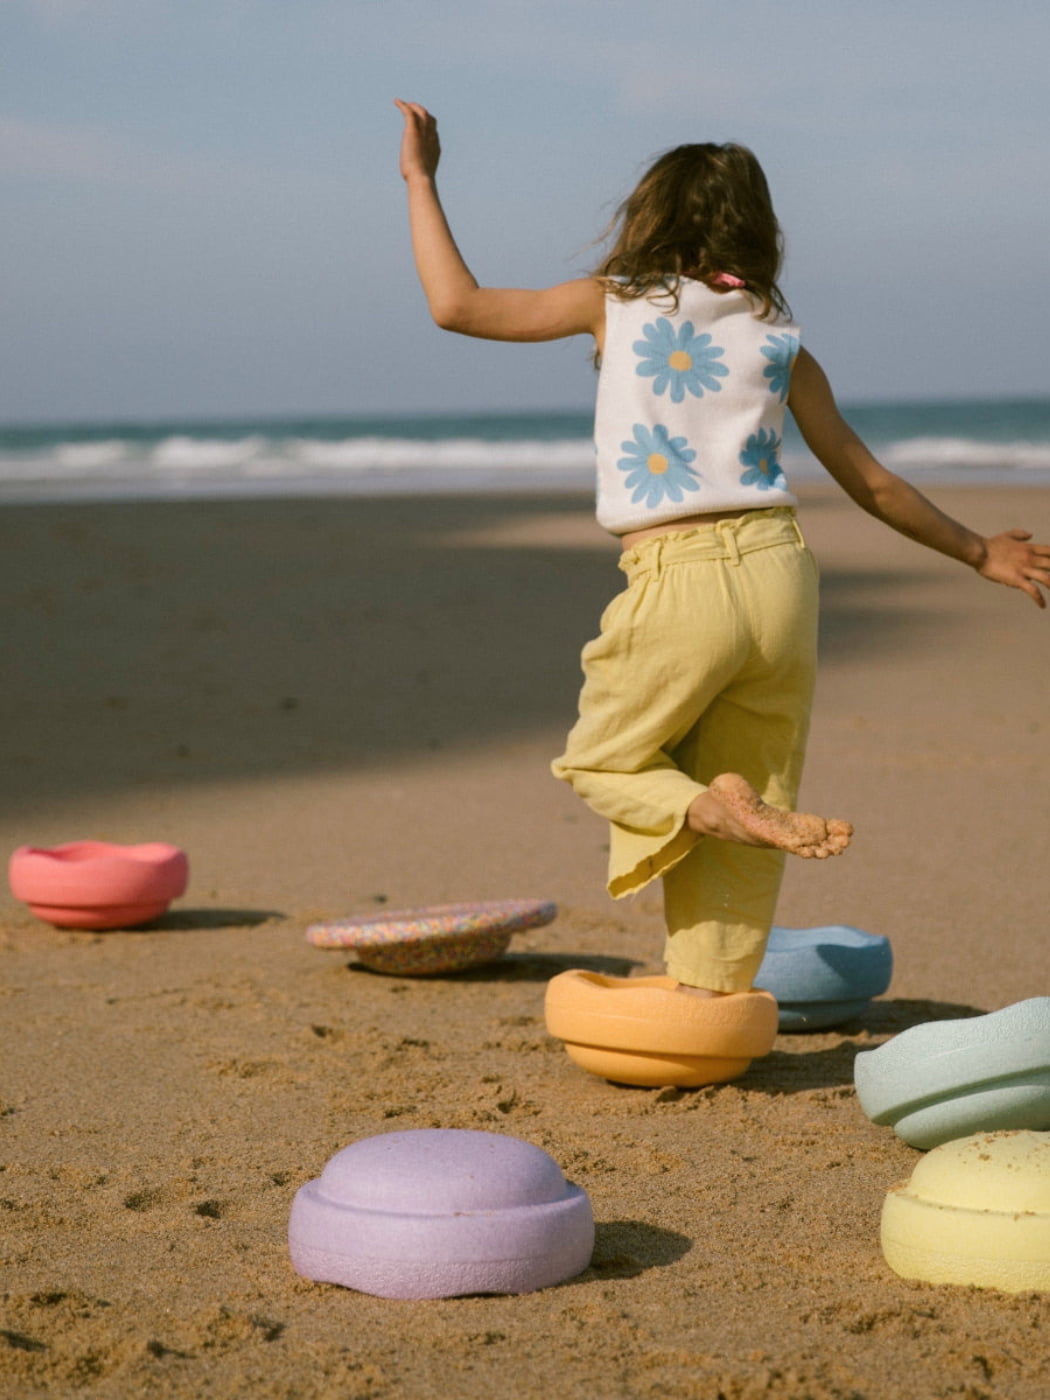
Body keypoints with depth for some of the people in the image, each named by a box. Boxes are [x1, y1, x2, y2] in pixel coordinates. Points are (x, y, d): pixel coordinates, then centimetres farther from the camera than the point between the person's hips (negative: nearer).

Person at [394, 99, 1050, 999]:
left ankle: (709, 808, -14)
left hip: (678, 586, -3)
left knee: (601, 763, 17)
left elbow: (456, 305, 3)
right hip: (777, 567, 3)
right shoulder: (780, 341, 11)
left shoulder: (614, 304, 5)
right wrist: (977, 552, 28)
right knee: (753, 776, 15)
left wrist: (420, 179, 14)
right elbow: (870, 484, 16)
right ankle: (710, 992, 12)